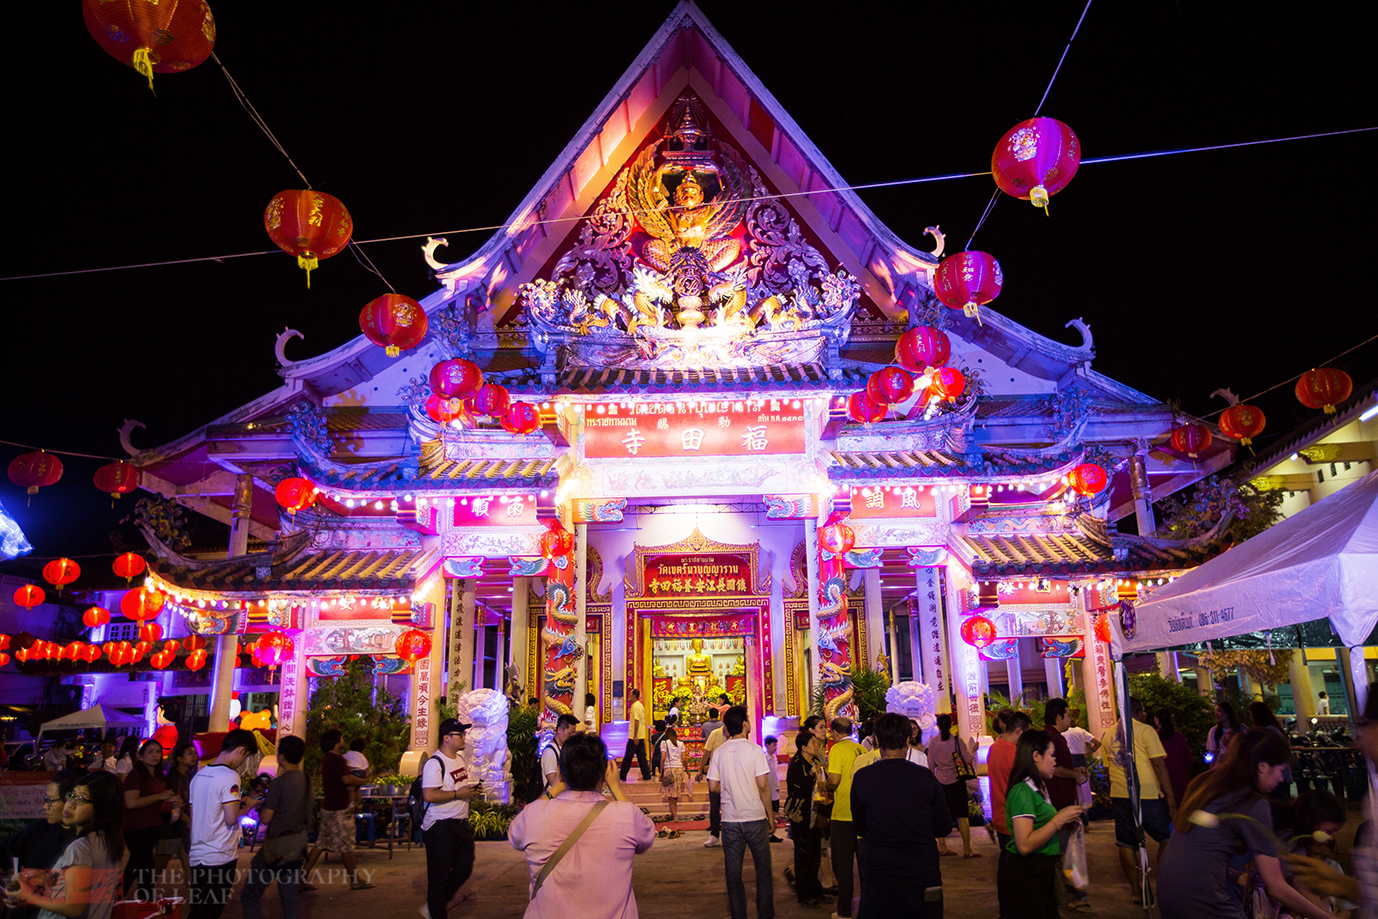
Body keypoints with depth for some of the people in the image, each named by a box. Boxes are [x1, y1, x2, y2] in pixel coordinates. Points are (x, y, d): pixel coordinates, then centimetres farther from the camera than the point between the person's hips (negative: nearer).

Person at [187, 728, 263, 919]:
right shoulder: (229, 776, -16)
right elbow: (231, 819, -19)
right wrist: (247, 806, -1)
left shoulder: (199, 775, 10)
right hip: (220, 858, -7)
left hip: (197, 856, 7)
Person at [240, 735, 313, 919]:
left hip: (277, 848, -7)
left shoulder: (279, 783, -17)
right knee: (290, 898, 12)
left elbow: (265, 819, -14)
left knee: (250, 895, 5)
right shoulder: (307, 780, 4)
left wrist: (260, 803, 5)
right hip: (298, 846, 7)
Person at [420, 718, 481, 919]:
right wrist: (458, 794, -22)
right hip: (440, 827, -9)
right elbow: (429, 795, -27)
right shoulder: (435, 763, -17)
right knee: (439, 877, 1)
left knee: (464, 870, 14)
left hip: (462, 825, 9)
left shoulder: (462, 757, 11)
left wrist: (473, 788, 7)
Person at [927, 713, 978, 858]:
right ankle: (967, 850, 4)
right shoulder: (957, 740, -9)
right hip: (956, 781, -3)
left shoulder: (932, 742, 0)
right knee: (962, 815, 2)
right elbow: (968, 759, -7)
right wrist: (972, 750, 11)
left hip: (940, 781, 3)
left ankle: (942, 847, 14)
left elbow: (931, 765, 5)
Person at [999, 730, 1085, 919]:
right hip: (1025, 877, -9)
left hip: (1043, 874, 9)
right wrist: (1059, 819, -17)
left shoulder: (1039, 788, 16)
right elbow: (1025, 845, -23)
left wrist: (1065, 818, 12)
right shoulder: (1022, 791, -16)